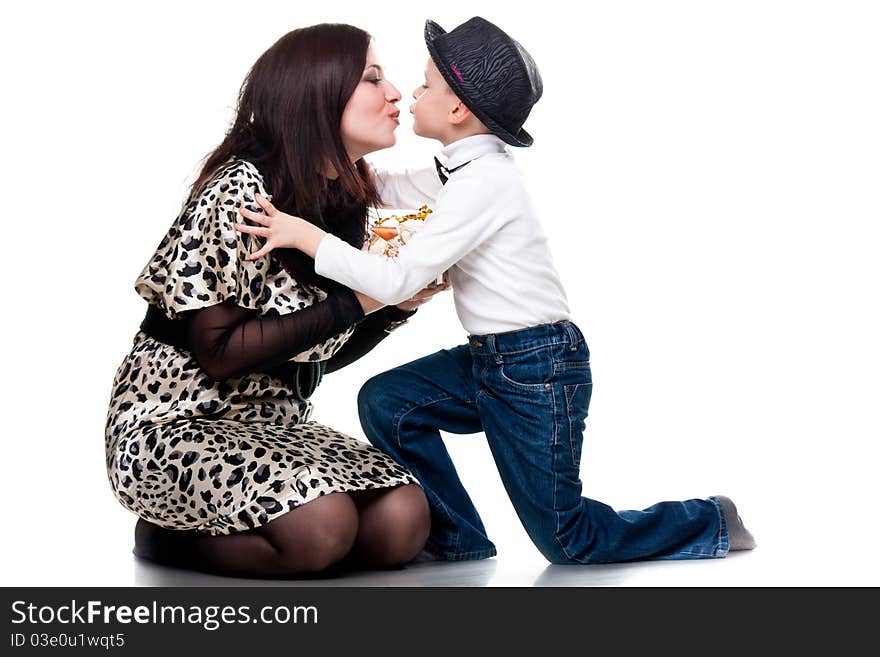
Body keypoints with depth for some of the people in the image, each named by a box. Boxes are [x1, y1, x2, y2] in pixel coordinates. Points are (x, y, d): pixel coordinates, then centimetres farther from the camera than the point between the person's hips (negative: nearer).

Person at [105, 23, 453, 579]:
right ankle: (169, 536, -3)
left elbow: (318, 357, 11)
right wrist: (350, 306, -20)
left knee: (403, 523, -16)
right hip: (177, 420, -7)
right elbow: (217, 352, -19)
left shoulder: (350, 205, 7)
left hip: (273, 424, 7)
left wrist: (397, 305, -5)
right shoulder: (242, 189, -17)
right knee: (323, 527, -30)